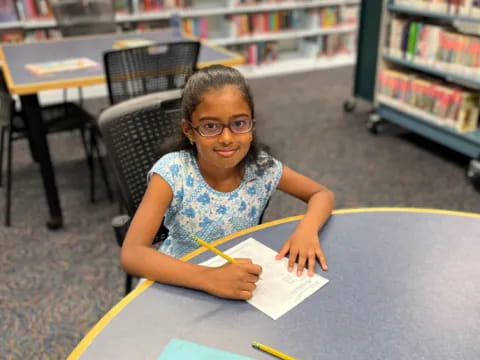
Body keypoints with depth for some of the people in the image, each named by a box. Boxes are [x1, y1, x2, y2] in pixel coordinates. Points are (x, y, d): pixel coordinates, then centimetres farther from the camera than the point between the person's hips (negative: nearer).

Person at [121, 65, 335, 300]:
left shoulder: (262, 168, -14)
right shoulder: (173, 171, -23)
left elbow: (322, 194, -1)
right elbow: (131, 255, -30)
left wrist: (307, 228, -22)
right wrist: (209, 278, -42)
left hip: (241, 283, 2)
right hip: (183, 285, -1)